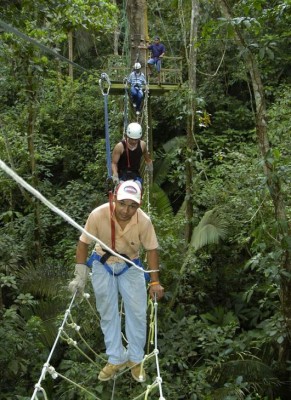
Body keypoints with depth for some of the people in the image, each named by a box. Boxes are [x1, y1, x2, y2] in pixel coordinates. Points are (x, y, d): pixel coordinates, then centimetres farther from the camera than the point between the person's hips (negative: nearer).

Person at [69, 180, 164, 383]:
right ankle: (116, 359, 24)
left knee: (138, 313, 2)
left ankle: (135, 359, 21)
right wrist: (80, 276, -13)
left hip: (131, 266, 0)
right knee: (108, 314, 9)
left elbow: (151, 249, -12)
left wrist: (155, 282, -10)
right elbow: (84, 243, -15)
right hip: (102, 265, 0)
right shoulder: (98, 215, -30)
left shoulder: (144, 221, -28)